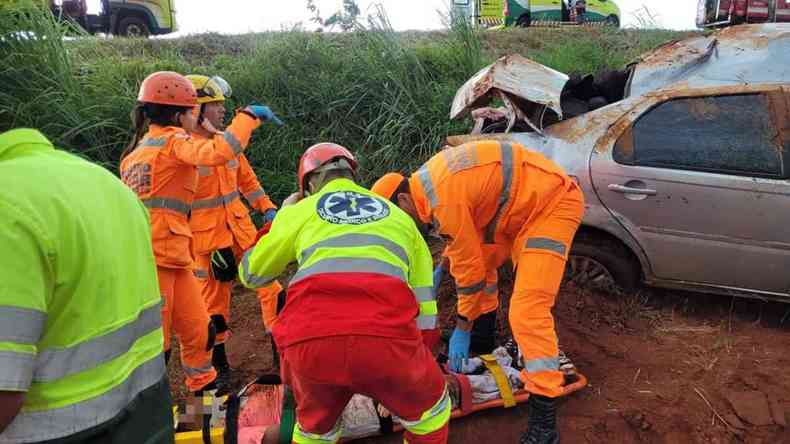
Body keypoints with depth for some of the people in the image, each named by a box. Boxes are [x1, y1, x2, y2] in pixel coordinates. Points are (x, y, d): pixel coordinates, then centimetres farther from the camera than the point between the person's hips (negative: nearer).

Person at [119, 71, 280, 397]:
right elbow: (219, 152, -25)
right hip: (157, 256, -9)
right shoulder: (172, 140, -6)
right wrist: (248, 116, -14)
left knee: (198, 329, 15)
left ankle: (204, 388, 29)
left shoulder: (136, 150, 21)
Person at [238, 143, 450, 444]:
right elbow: (424, 310, 29)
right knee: (429, 413, 29)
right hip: (385, 334, 0)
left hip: (309, 338, 1)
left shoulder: (299, 211, 24)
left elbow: (250, 274, 38)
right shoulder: (398, 215, 29)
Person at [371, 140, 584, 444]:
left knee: (528, 310, -18)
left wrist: (462, 329, -8)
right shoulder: (429, 181, 5)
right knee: (483, 262, 21)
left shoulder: (445, 200, -25)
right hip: (524, 202, 11)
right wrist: (441, 268, 19)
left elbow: (469, 267, -18)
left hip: (553, 203, -11)